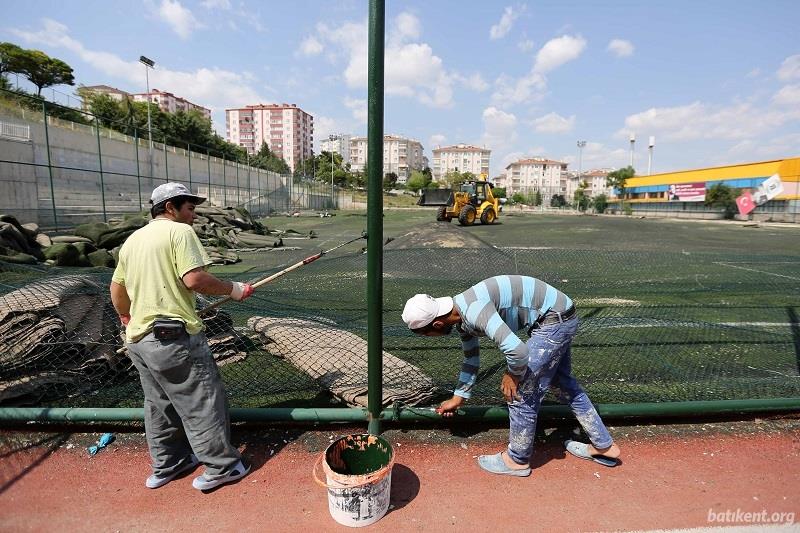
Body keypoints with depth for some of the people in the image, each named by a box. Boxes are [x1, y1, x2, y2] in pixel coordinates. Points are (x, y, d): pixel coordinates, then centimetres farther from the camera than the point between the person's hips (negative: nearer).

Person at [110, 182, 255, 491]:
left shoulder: (132, 240, 16)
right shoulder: (179, 231, -9)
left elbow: (117, 289, 21)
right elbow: (194, 279, -21)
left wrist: (127, 318, 36)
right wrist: (233, 289, -9)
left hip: (139, 339, 9)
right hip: (174, 338, -9)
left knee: (159, 404, 21)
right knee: (202, 402, 2)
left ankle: (167, 465, 35)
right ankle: (221, 467, 14)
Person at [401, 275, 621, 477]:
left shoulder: (473, 311, -30)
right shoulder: (461, 315, 2)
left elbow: (517, 351, -38)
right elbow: (471, 359, 17)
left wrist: (513, 375, -15)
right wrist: (458, 398, 26)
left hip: (554, 318, -10)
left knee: (522, 391, -2)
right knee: (563, 382, 24)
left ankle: (518, 460, 19)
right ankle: (603, 446, 40)